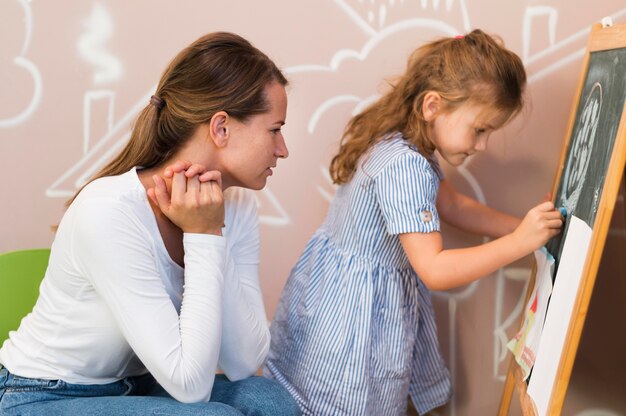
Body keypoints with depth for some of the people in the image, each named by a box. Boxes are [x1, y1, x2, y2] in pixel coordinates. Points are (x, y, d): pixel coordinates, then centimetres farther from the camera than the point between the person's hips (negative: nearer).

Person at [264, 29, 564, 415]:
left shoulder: (399, 142, 1)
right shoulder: (406, 168, -30)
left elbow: (453, 205, 15)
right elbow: (434, 270, -31)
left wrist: (524, 226, 6)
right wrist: (520, 242, -28)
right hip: (356, 307, -10)